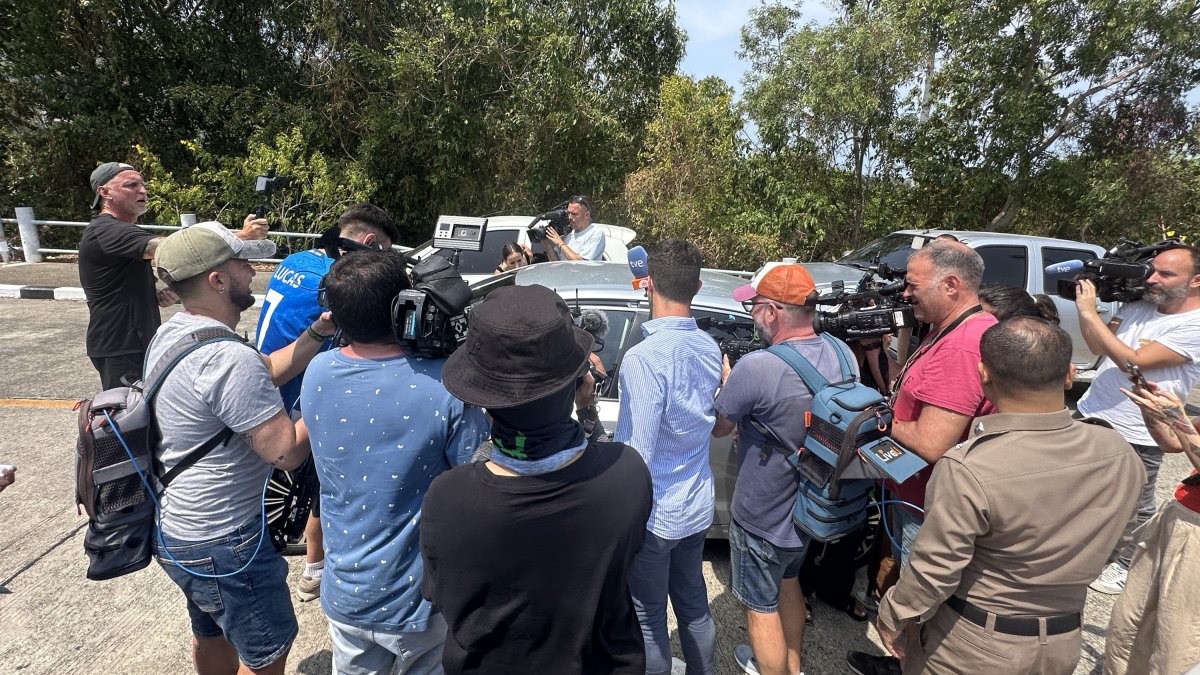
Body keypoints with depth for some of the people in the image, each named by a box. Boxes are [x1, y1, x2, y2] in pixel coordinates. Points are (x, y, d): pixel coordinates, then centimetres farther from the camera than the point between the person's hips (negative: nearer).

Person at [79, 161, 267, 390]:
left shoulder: (119, 231, 16)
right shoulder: (107, 232, -18)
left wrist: (156, 296, 0)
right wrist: (240, 237, -40)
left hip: (137, 343, 10)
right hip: (120, 349, -10)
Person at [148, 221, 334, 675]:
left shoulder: (169, 334, 0)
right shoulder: (229, 358, -31)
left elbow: (267, 370, 4)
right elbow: (286, 452, -28)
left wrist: (322, 329, -5)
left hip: (173, 530, 9)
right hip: (221, 546, -9)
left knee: (211, 632, 30)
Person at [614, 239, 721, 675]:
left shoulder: (644, 357, -27)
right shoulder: (709, 348, -2)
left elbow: (636, 454, -26)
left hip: (653, 514, -7)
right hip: (698, 507, 7)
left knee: (649, 618, 14)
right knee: (694, 604, 25)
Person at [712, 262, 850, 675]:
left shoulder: (756, 368, -34)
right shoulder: (840, 354, -10)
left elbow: (719, 427, -17)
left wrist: (726, 377, -4)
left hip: (763, 519, -8)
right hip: (810, 506, 8)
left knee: (761, 606, 15)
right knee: (788, 582, 30)